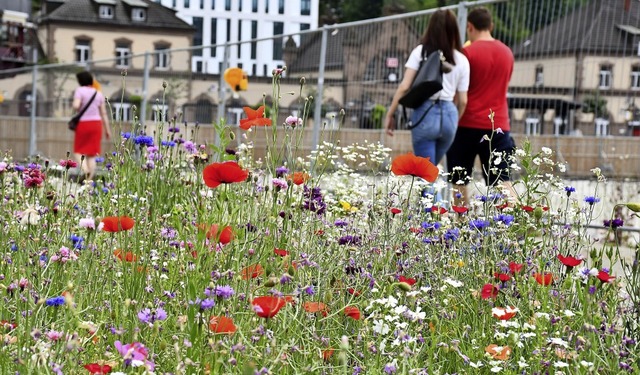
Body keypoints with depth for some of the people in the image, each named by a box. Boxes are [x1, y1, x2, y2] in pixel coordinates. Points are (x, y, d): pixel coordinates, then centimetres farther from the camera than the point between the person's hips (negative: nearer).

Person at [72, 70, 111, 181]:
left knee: (78, 151, 6)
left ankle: (85, 170, -21)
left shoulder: (80, 90, -5)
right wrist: (107, 129, 11)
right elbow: (103, 113, 8)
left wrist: (74, 106, 4)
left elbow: (76, 106, -20)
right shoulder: (98, 93, 10)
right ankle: (89, 179, 2)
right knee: (92, 154, 6)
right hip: (97, 123, 4)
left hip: (84, 123, -4)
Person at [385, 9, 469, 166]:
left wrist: (390, 115, 4)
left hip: (425, 113, -3)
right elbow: (463, 100, 6)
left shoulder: (420, 51, 1)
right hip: (449, 115, 3)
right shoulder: (462, 60, 7)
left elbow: (404, 87, -5)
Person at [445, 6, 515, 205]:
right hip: (499, 125, 4)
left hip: (468, 125, -4)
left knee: (459, 181, 7)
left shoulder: (468, 52, -6)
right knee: (502, 180, 0)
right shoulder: (507, 53, 10)